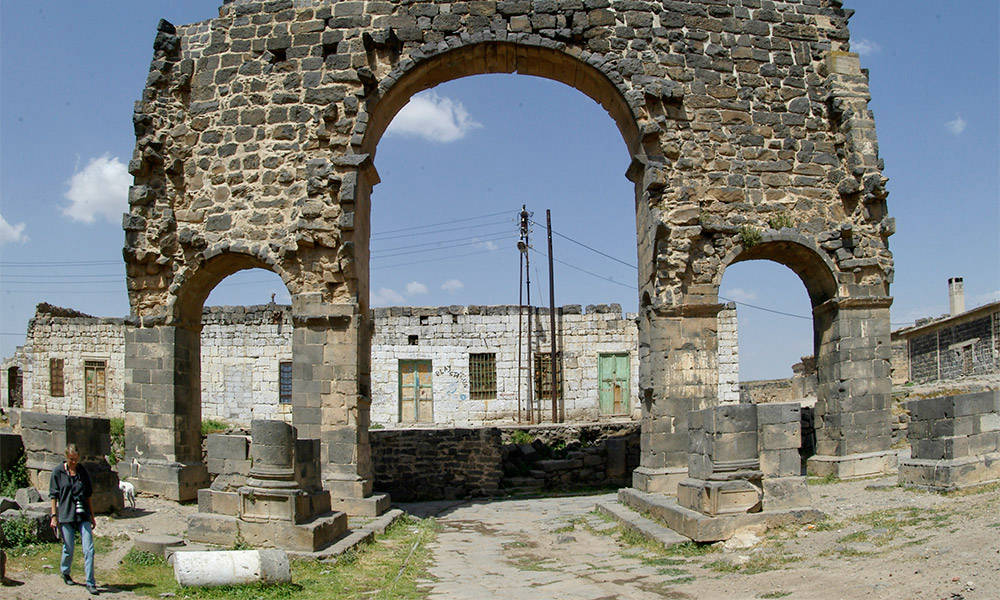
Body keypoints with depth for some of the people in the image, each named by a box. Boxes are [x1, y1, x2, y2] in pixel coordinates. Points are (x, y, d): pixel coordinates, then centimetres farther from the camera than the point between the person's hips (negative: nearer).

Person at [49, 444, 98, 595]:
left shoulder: (82, 472, 8)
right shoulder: (58, 472, 1)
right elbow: (54, 496, 1)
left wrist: (92, 516, 17)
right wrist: (54, 516, -5)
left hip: (83, 515, 2)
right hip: (66, 515, -2)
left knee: (89, 549, -6)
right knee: (68, 549, 7)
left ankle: (90, 583, -2)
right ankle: (65, 572, 37)